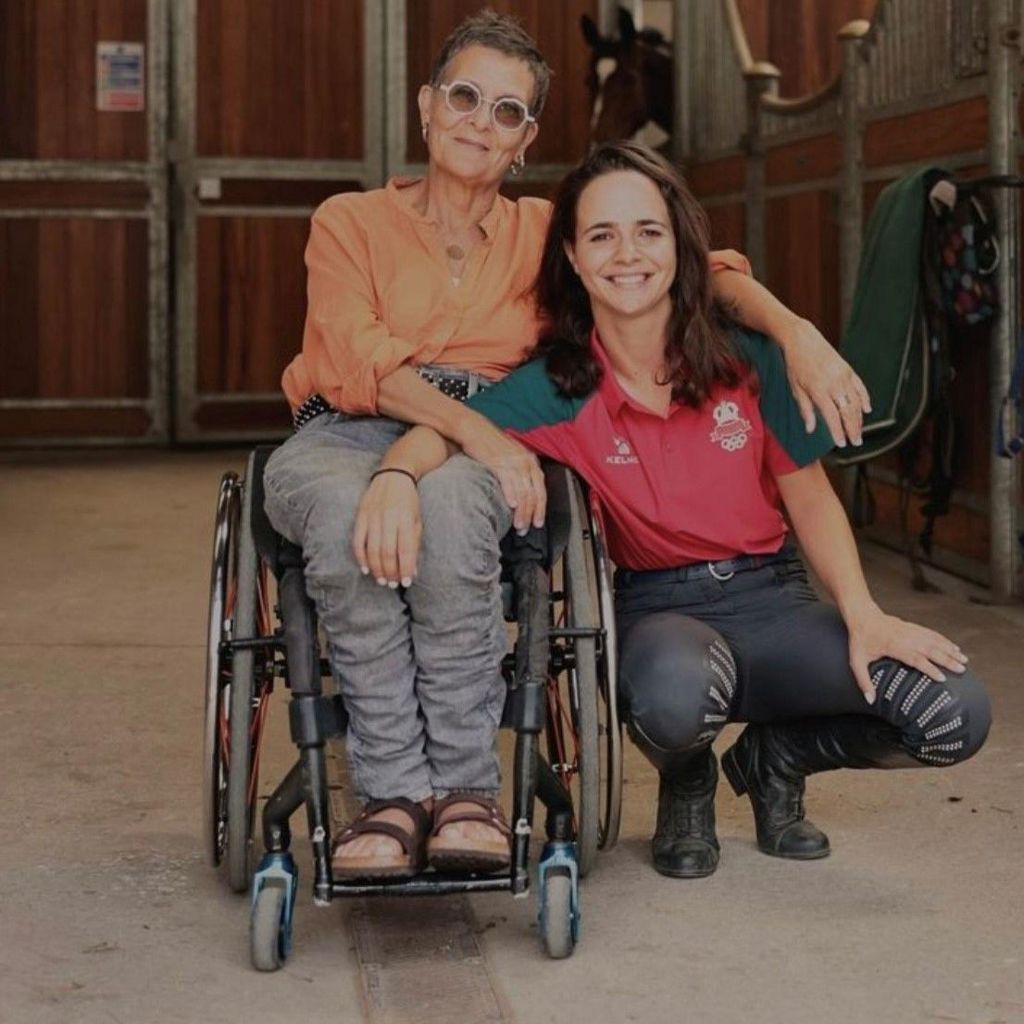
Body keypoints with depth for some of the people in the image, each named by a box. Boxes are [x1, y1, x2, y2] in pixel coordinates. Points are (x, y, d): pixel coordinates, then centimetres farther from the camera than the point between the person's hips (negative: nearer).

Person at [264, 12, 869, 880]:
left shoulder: (544, 234, 20)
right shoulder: (350, 222, 13)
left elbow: (694, 266, 13)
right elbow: (360, 359, -4)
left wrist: (797, 334, -7)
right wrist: (478, 429, -21)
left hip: (476, 456, 1)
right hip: (343, 433, -1)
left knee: (445, 502, -38)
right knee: (345, 510, -39)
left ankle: (467, 786, -30)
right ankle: (394, 791, -33)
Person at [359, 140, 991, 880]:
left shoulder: (748, 357, -3)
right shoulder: (560, 387, -5)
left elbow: (807, 493, 4)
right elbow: (439, 433, -15)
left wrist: (864, 616, -9)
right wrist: (397, 478, -40)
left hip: (772, 596, 2)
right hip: (659, 608, -2)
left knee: (957, 714, -21)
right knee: (677, 692, -41)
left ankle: (774, 758, 11)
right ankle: (687, 784, 1)